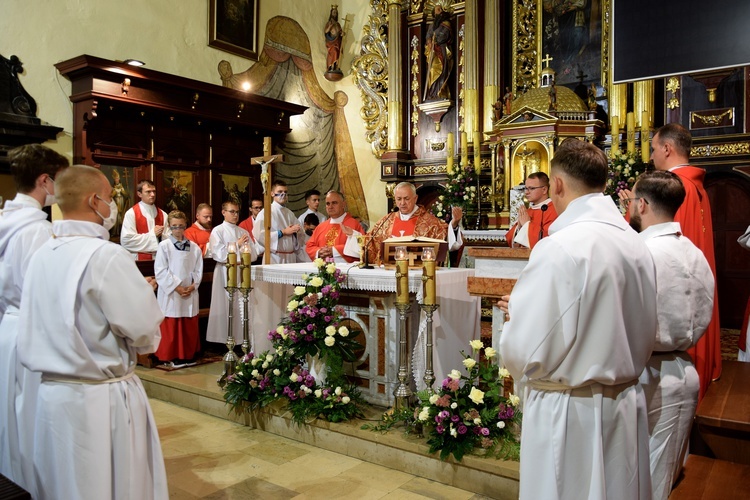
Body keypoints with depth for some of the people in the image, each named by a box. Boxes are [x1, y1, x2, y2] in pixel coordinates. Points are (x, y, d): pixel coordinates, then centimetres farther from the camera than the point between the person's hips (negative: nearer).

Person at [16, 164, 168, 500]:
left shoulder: (41, 255, 3)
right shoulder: (106, 255, -19)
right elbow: (145, 330, -18)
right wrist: (142, 344, 2)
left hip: (50, 394, 7)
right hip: (101, 400, -7)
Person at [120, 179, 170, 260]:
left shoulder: (162, 214, 8)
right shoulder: (131, 213, -6)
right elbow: (126, 241, -14)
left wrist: (161, 235, -14)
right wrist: (152, 234, -12)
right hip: (139, 259, -4)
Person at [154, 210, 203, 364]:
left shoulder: (194, 248, 6)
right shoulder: (164, 246, -3)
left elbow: (198, 271, 7)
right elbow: (160, 271, -8)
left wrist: (192, 286, -9)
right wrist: (177, 287, -13)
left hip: (190, 294, 3)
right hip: (170, 294, -3)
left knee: (189, 328, 9)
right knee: (170, 328, 2)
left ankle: (188, 355, 22)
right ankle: (168, 356, 14)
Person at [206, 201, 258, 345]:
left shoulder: (244, 232, 14)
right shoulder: (218, 231, 0)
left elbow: (253, 254, 9)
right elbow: (218, 254, -12)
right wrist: (237, 244, -7)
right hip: (225, 272, -4)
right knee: (226, 306, -2)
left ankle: (240, 337, 11)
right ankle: (225, 340, 6)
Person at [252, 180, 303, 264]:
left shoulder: (289, 213, 13)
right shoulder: (265, 212, -4)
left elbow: (300, 232, 17)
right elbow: (259, 234, -17)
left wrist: (295, 231, -6)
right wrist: (283, 232, -14)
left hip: (291, 257, 5)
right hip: (274, 257, -5)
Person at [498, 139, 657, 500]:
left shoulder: (559, 247, -22)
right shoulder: (637, 245, 1)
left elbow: (523, 351, -21)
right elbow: (644, 335, 8)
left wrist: (517, 314, 2)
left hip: (569, 414, -7)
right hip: (626, 406, 7)